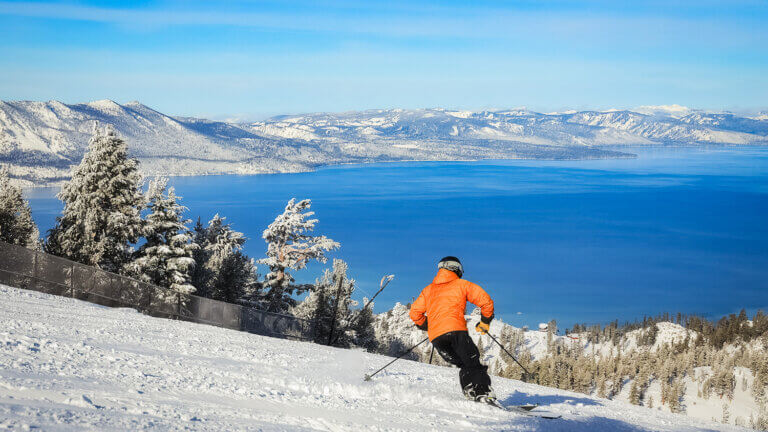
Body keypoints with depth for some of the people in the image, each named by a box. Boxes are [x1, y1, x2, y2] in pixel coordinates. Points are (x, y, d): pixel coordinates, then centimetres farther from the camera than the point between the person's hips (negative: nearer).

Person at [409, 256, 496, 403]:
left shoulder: (428, 289, 27)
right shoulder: (462, 284, 16)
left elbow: (415, 313, 21)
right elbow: (486, 301, 8)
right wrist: (485, 322, 21)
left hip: (435, 338, 4)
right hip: (456, 330, -4)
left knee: (465, 367, 12)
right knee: (473, 365, -5)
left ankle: (472, 395, -5)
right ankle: (484, 394, -23)